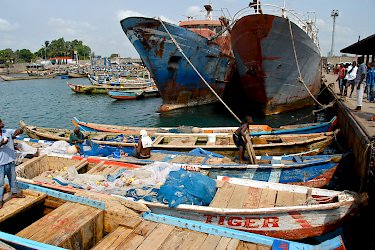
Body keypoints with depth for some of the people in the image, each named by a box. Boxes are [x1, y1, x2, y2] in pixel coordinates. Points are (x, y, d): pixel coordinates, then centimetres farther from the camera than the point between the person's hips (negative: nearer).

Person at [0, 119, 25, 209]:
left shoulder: (8, 132, -1)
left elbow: (20, 130, -5)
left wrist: (18, 131, -26)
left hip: (10, 161, 5)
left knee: (13, 178, 22)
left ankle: (14, 193, 41)